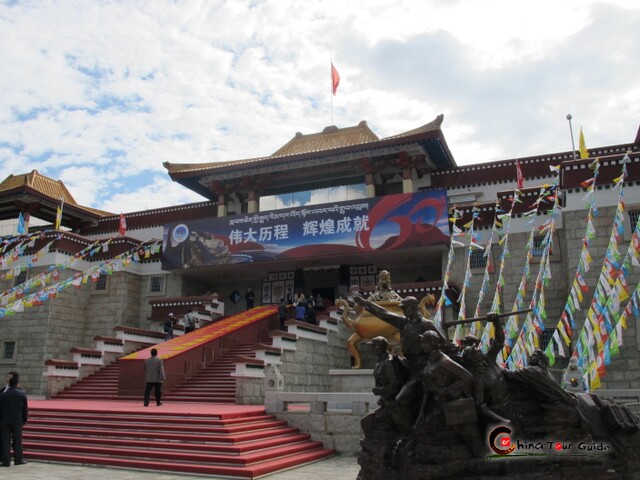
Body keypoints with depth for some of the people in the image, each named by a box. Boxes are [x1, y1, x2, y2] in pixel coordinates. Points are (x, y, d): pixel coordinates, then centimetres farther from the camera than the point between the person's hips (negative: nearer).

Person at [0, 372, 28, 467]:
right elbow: (25, 409, 0)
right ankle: (18, 459, 13)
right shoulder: (22, 394, -4)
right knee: (17, 441, 9)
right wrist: (24, 420, 11)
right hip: (17, 421, 0)